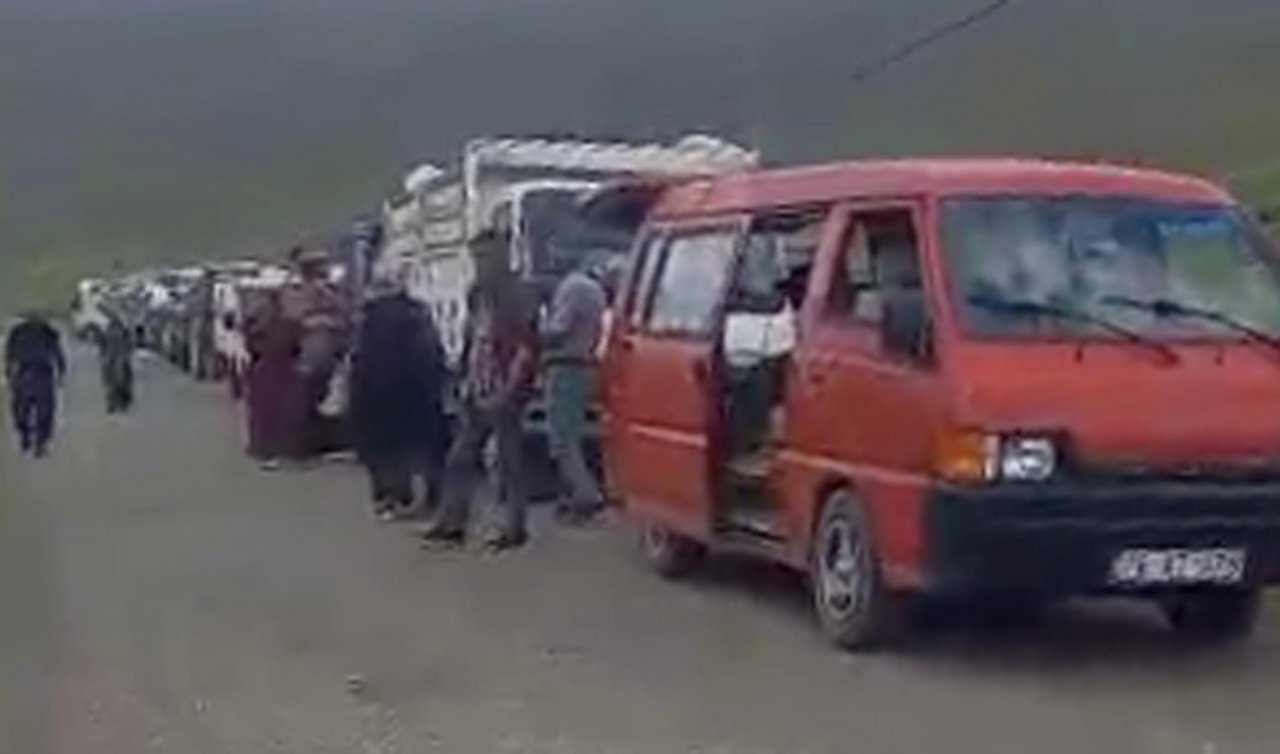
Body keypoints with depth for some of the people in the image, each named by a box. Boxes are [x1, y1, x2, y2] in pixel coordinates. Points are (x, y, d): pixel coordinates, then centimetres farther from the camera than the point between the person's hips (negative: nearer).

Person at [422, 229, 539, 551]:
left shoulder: (517, 295, -10)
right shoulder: (477, 294, 12)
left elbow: (526, 349, -15)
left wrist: (507, 390, -19)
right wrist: (467, 380, 11)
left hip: (503, 394, -8)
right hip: (476, 394, 8)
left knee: (509, 462, 0)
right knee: (459, 459, 9)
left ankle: (513, 527, 9)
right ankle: (452, 522, 17)